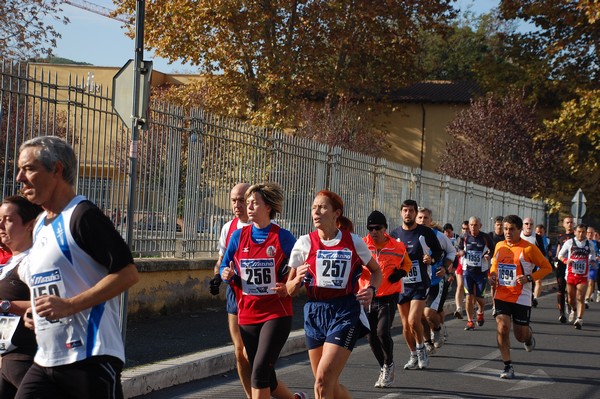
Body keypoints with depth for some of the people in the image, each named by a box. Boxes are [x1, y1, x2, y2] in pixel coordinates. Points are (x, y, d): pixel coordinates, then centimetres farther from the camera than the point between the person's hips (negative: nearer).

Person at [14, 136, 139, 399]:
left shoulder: (82, 215, -10)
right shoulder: (40, 226, 17)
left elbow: (127, 273, -17)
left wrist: (69, 305, -22)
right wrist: (36, 311, 10)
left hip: (90, 358, -8)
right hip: (45, 360, 8)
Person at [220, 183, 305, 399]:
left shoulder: (283, 237, -6)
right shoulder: (238, 236, 5)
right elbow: (225, 268, 13)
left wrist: (288, 287, -14)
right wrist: (227, 275, -9)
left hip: (276, 314, -4)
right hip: (247, 315, 5)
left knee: (260, 371, -17)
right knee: (267, 379, 12)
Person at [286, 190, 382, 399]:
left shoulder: (353, 242, -2)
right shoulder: (304, 243, 2)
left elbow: (376, 271, 16)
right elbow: (289, 289, 6)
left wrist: (371, 289, -5)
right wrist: (298, 280, -16)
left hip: (345, 313, -3)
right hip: (315, 313, 3)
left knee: (323, 380, -15)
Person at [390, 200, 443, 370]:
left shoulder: (426, 232, -3)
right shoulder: (395, 234, 5)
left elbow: (439, 251, 7)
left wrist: (431, 259, -13)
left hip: (421, 283, -3)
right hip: (401, 284, 4)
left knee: (414, 320, -17)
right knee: (405, 324, 7)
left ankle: (421, 348, 7)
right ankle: (414, 356, 24)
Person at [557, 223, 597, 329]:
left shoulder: (590, 245, 6)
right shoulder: (569, 243, 2)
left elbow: (592, 258, 19)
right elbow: (560, 255, 10)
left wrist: (593, 262, -5)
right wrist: (566, 260, -10)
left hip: (583, 276, -1)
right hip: (570, 274, 1)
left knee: (580, 298, -12)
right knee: (570, 298, 11)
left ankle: (579, 319, -13)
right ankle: (574, 310, 42)